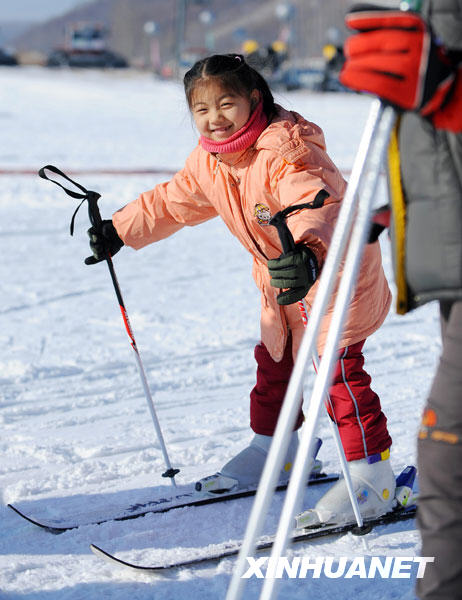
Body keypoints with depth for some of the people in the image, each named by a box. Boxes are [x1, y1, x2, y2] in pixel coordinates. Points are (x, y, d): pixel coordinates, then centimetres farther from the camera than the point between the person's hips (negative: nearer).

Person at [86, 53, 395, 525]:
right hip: (280, 278, 9)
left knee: (336, 367, -14)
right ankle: (274, 449, 39)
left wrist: (308, 251, -69)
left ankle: (372, 475, -4)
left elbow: (317, 206, -50)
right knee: (273, 360, 19)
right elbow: (171, 202, 12)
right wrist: (119, 230, 9)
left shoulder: (285, 151, -33)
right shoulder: (208, 161, -6)